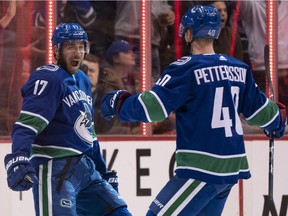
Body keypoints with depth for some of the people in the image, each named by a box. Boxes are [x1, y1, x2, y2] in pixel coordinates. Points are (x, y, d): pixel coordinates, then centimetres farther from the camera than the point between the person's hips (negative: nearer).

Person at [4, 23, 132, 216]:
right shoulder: (48, 79, -12)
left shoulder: (83, 81, 17)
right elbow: (27, 125, -25)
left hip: (85, 169, 9)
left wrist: (103, 171, 28)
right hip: (55, 170, -9)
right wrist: (18, 159, -41)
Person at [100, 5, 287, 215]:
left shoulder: (187, 68, -11)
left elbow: (152, 107, -16)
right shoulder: (239, 69, 9)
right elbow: (259, 109, 19)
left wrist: (118, 102, 2)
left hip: (202, 169, -8)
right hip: (231, 169, 8)